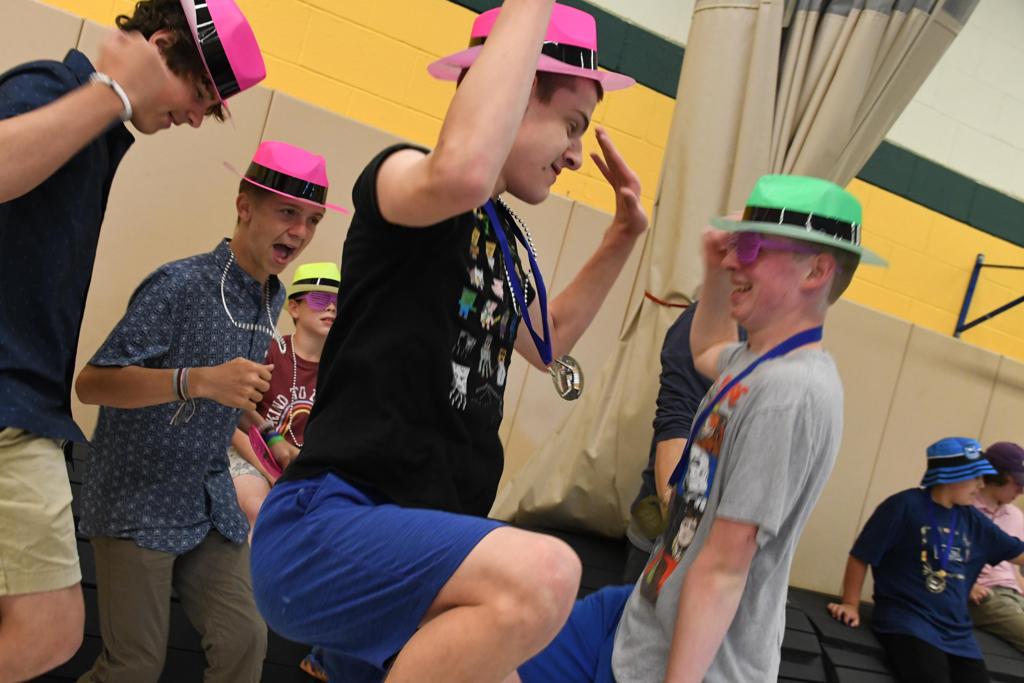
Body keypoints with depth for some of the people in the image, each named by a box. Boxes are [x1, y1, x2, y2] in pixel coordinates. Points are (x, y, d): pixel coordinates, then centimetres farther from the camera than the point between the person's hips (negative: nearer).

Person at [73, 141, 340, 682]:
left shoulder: (273, 300, 7)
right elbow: (90, 383, -22)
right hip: (138, 500, -7)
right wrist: (199, 380, -32)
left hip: (211, 504, 7)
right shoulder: (180, 284, -17)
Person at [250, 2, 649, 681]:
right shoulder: (401, 175, -8)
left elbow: (547, 342, 35)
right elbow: (462, 171, -34)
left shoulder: (503, 236, 18)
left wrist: (623, 238, 24)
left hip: (416, 546, 10)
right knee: (544, 573, -33)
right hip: (325, 529, -10)